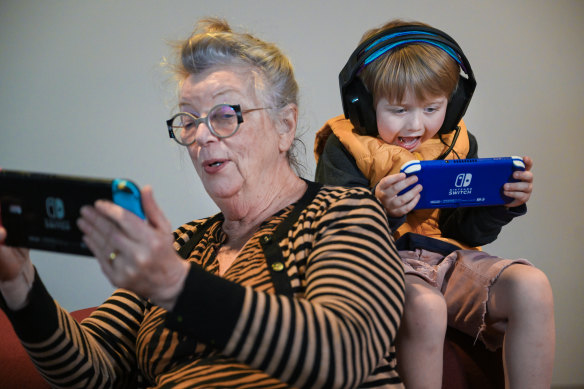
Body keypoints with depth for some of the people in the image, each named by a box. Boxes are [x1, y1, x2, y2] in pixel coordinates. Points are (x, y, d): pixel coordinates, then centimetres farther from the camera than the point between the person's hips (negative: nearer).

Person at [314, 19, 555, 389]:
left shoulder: (456, 144, 12)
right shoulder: (345, 149, -2)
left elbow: (469, 233, 13)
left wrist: (504, 204, -7)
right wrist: (380, 211, -29)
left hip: (449, 255, 5)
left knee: (532, 287, -18)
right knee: (424, 306, -37)